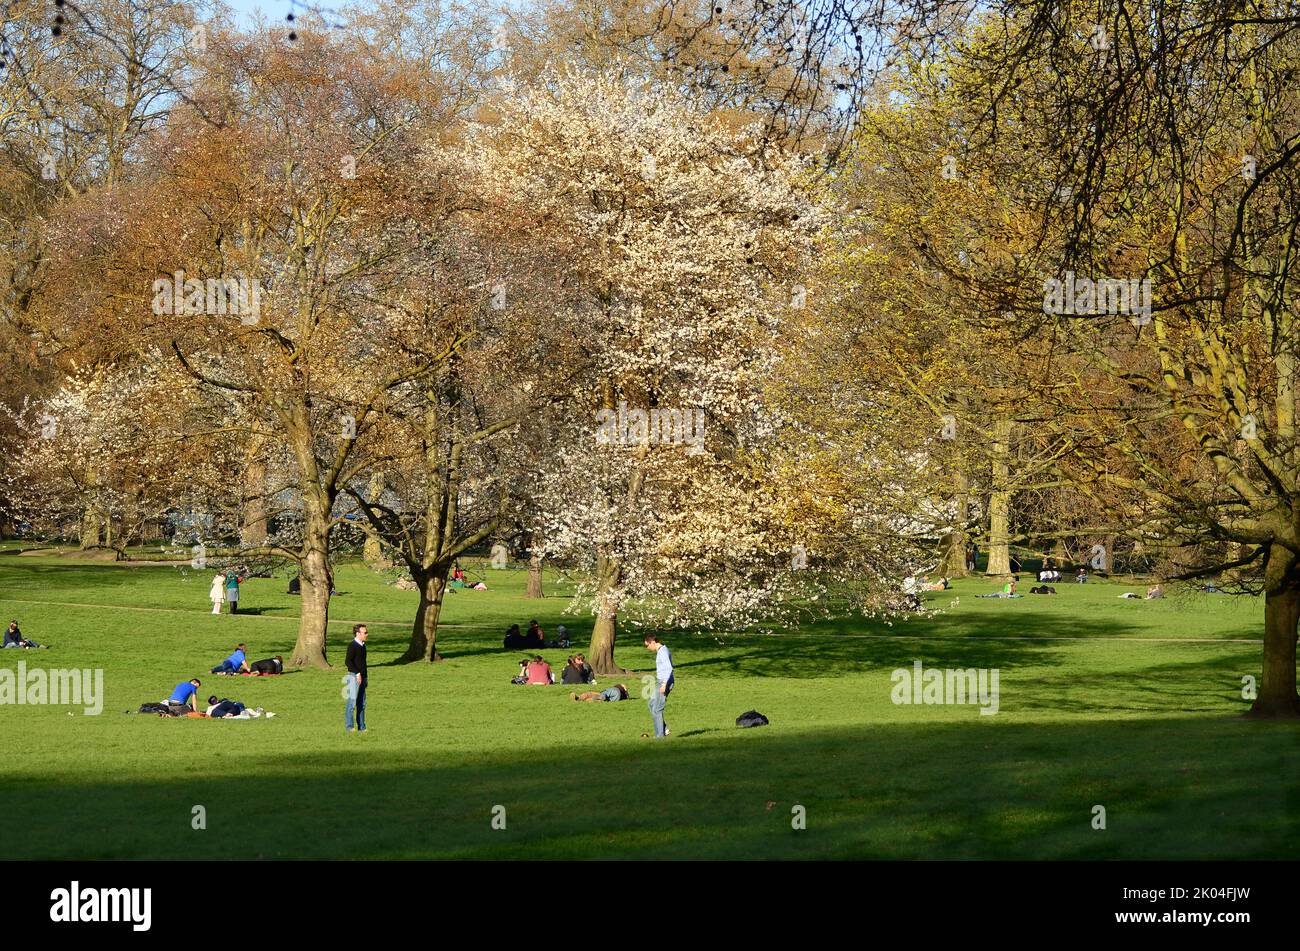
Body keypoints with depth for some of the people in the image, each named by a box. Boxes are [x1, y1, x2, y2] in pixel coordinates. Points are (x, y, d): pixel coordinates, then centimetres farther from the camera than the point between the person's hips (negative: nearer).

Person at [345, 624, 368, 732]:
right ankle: (348, 726, -7)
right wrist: (357, 674, -21)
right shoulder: (352, 646, -10)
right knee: (352, 701, -9)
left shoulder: (363, 646, 16)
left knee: (362, 703, 9)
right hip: (354, 677, -8)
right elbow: (348, 661, -17)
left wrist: (366, 678, 21)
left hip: (362, 677, 8)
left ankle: (361, 727, 12)